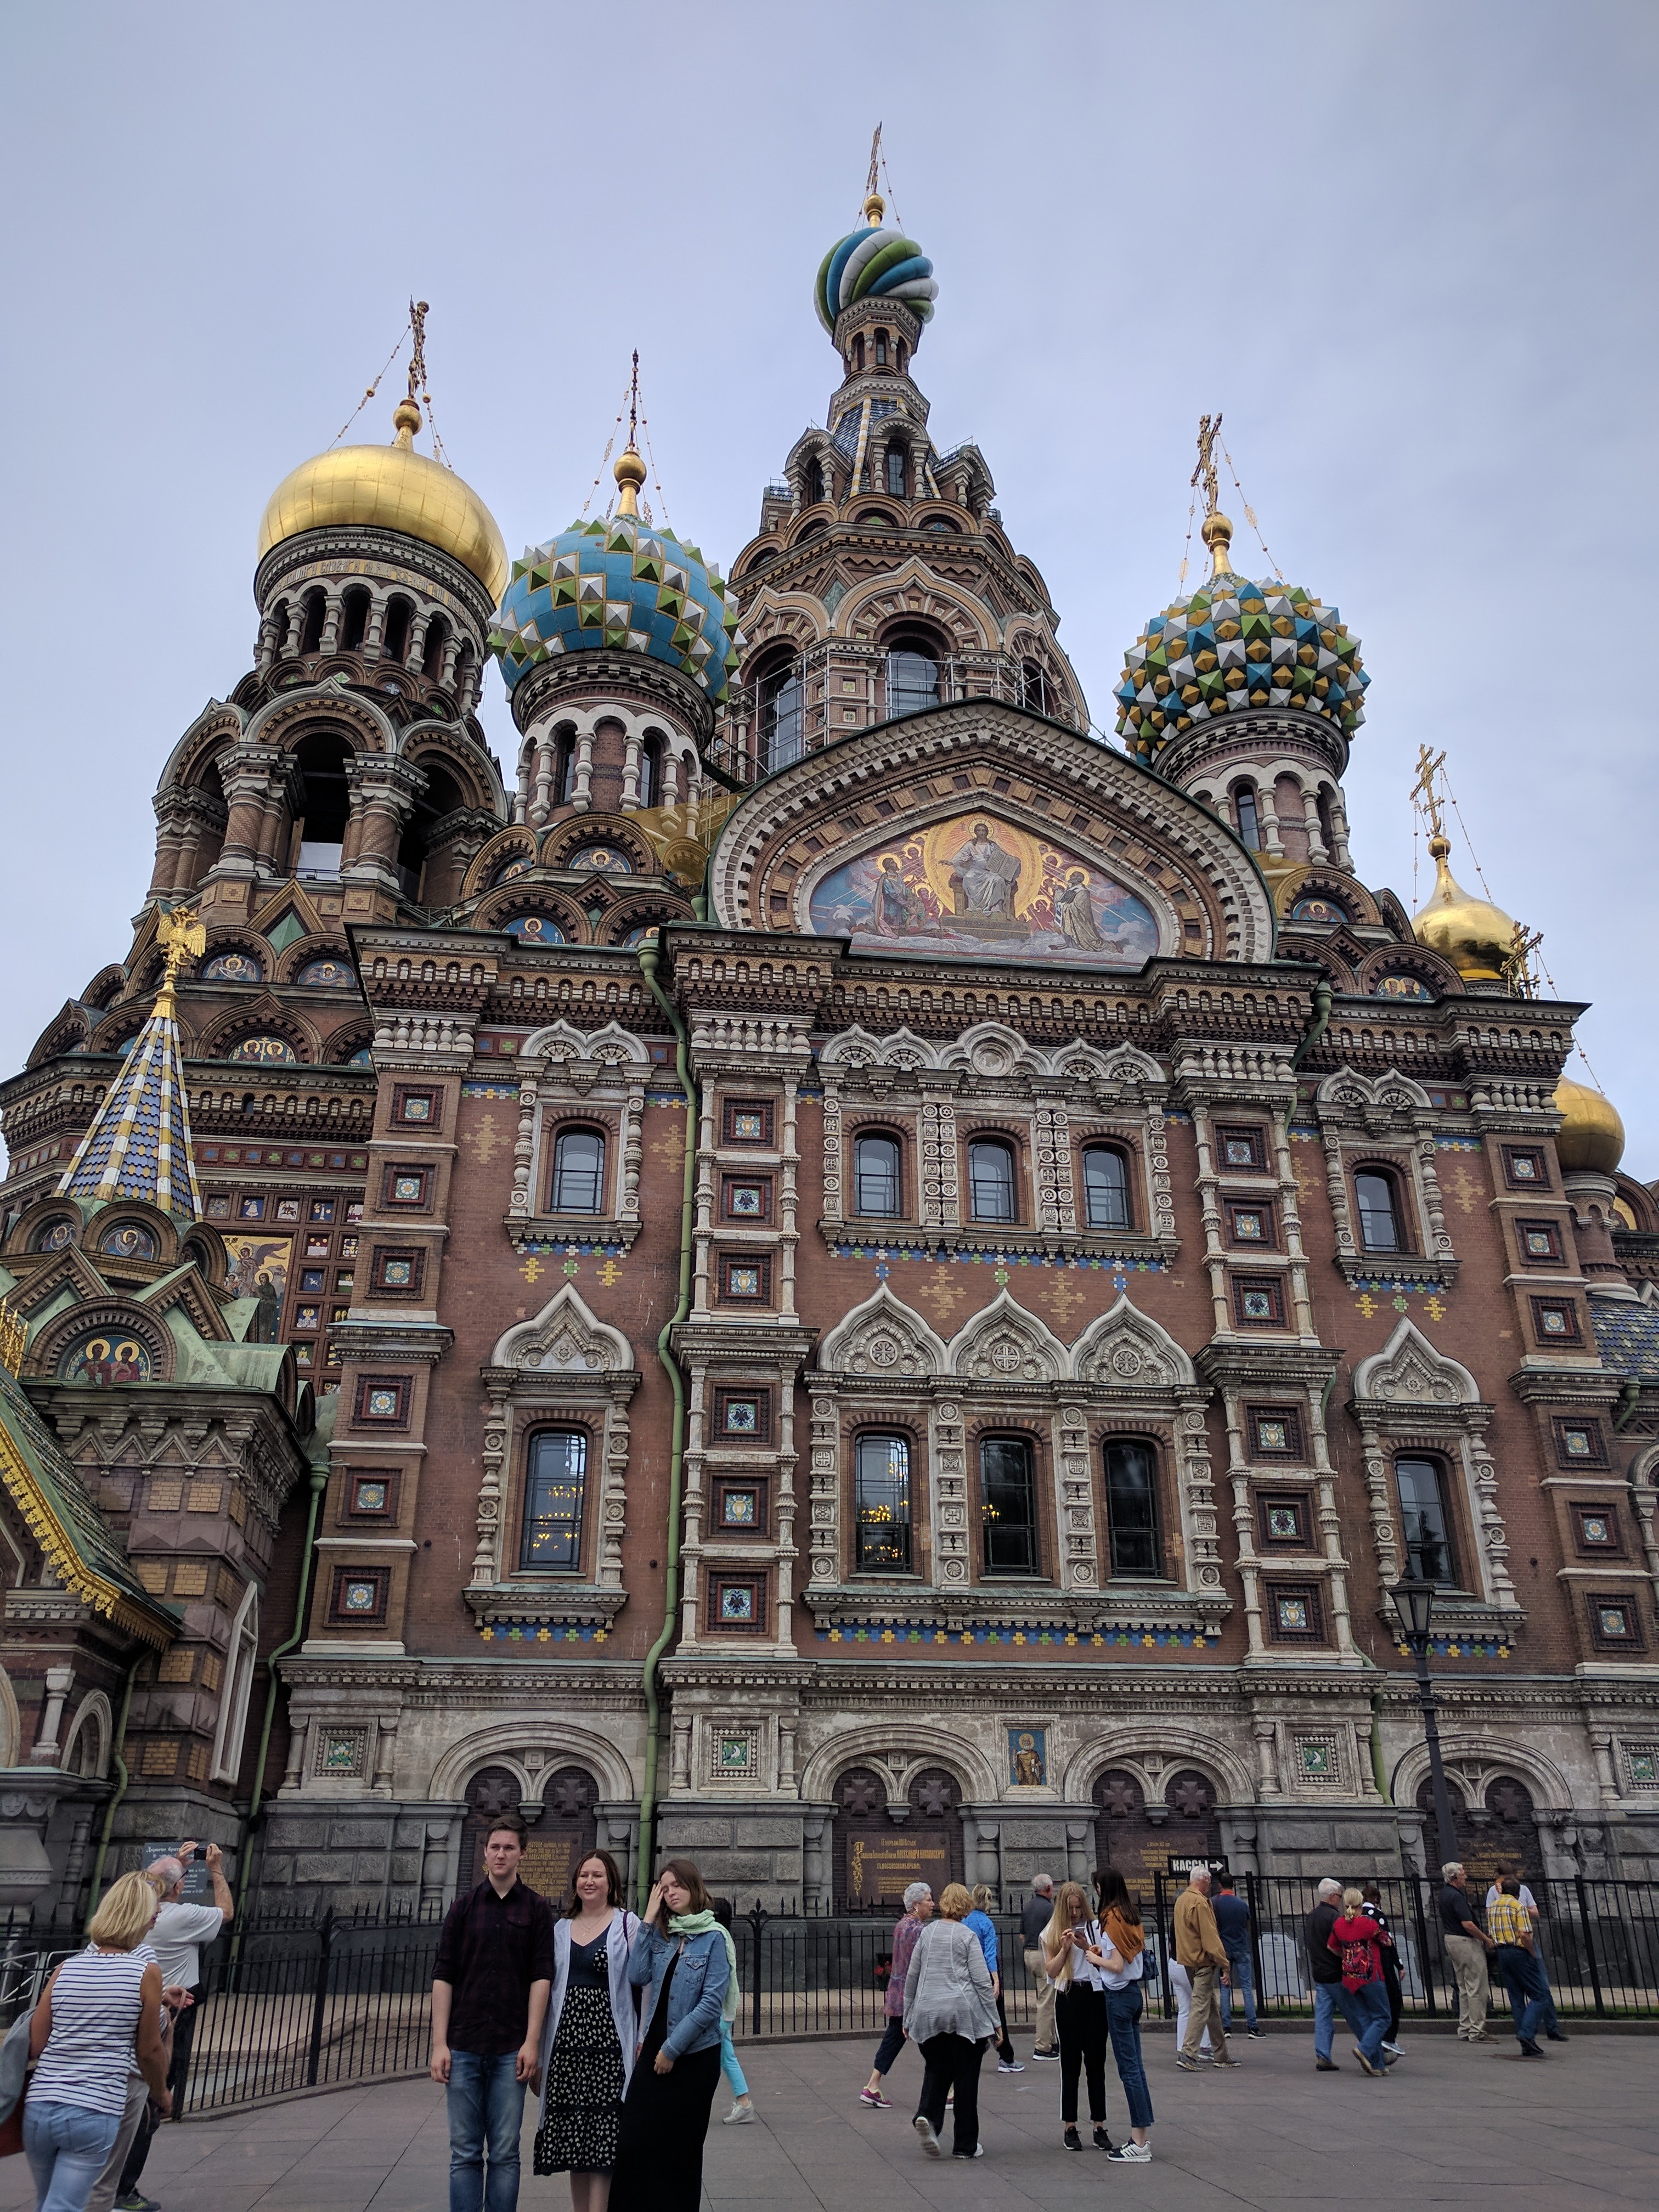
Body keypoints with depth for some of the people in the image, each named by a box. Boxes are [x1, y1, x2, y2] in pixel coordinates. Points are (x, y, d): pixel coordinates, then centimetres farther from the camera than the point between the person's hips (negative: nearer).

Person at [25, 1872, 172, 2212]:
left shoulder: (67, 1968, 4)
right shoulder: (147, 1971, -6)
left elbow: (34, 2046, 4)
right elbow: (149, 2050, 1)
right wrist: (161, 2094, 20)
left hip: (39, 2108, 5)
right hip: (95, 2113, -4)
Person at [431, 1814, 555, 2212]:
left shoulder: (537, 1909, 3)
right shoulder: (463, 1907, 7)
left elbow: (541, 1977, -2)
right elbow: (443, 1977, 4)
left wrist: (531, 2042, -9)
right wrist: (439, 2044, -4)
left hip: (511, 2049, -1)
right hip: (464, 2047, 1)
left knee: (505, 2153, 3)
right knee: (465, 2153, 5)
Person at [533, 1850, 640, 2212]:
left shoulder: (628, 1924, -2)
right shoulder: (560, 1928, 13)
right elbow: (546, 1990, 16)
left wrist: (644, 2041, -14)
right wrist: (538, 2048, 14)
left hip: (608, 2046, -5)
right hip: (566, 2044, 5)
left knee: (602, 2140, -4)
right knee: (572, 2140, 9)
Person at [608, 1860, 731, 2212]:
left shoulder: (714, 1937, -9)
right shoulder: (661, 1935, 8)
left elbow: (711, 2003, -14)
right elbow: (638, 1977, -6)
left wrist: (672, 2048, -12)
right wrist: (648, 1922, -6)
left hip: (694, 2055, -4)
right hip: (654, 2051, 5)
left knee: (680, 2149, 7)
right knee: (633, 2142, -2)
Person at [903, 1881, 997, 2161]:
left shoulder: (927, 1932, 9)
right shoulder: (968, 1936, -2)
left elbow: (912, 1976, 13)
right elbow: (982, 1982, -5)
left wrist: (908, 2017, 22)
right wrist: (994, 2021, 2)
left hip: (928, 2014, 3)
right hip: (965, 2014, -3)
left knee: (936, 2070, 16)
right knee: (965, 2077, 7)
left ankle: (927, 2116, -10)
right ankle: (965, 2145, 12)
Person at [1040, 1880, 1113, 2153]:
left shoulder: (1096, 1927, 4)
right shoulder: (1051, 1933, 4)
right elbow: (1052, 1971, -1)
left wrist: (1086, 1947, -15)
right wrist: (1065, 1948, -15)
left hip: (1095, 1995, 0)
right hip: (1068, 1998, 0)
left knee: (1096, 2061, 2)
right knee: (1070, 2062, 3)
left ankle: (1099, 2125, 9)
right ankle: (1069, 2126, 10)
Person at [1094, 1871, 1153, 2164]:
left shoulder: (1112, 1918, -16)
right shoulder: (1132, 1915, 9)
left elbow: (1117, 1966, -20)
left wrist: (1096, 1959, -4)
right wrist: (1103, 1951, 8)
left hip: (1119, 1995, -9)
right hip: (1134, 1991, 9)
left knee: (1128, 2068, -4)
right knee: (1135, 2066, 13)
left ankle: (1140, 2145, 0)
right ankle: (1141, 2135, 17)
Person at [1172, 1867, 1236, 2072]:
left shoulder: (1181, 1900, 13)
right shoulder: (1200, 1903, -17)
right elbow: (1210, 1938, -19)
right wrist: (1224, 1965, -15)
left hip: (1188, 1961, 9)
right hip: (1203, 1963, -9)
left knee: (1213, 2008, 15)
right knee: (1201, 2008, -7)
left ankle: (1222, 2055, 21)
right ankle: (1187, 2053, -12)